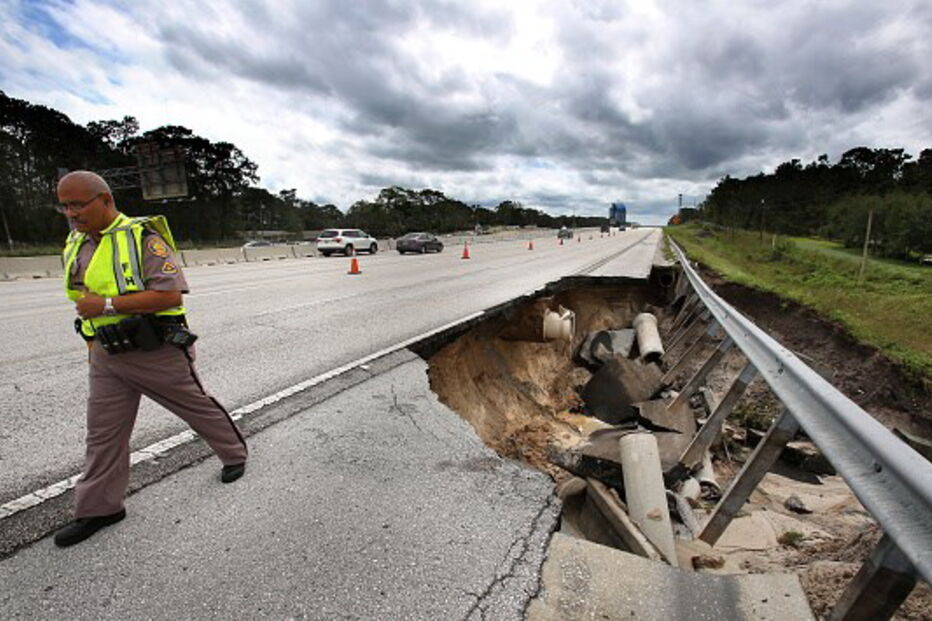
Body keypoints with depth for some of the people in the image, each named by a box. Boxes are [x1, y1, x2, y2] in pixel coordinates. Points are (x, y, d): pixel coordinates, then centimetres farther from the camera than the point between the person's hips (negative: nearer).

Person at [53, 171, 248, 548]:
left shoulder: (142, 238, -16)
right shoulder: (76, 245, 10)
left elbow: (170, 294, -24)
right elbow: (87, 297, 23)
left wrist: (107, 305, -24)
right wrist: (92, 340, 20)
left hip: (156, 351, -7)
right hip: (106, 356, 7)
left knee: (197, 407, 9)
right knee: (103, 433, 12)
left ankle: (235, 455, 32)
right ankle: (99, 508, 28)